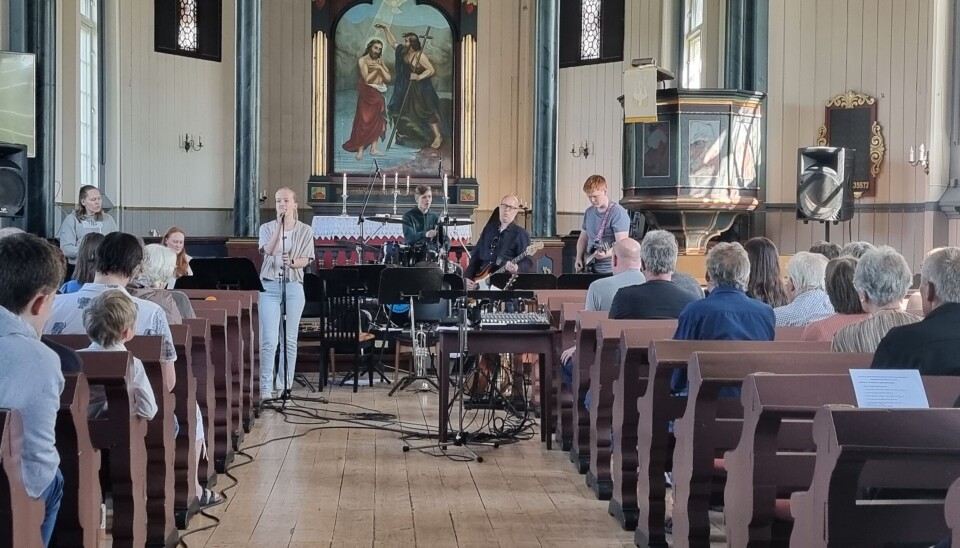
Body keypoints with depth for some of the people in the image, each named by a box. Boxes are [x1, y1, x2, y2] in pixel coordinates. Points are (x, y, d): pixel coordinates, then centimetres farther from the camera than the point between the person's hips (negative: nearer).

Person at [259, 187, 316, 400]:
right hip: (270, 286, -1)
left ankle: (286, 386, 14)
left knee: (290, 340, 6)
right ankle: (266, 388, -8)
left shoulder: (305, 230, 6)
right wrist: (279, 225, -18)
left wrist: (292, 262, -22)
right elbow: (269, 250, -13)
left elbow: (306, 260, -1)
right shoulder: (267, 228, 5)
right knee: (269, 340, -8)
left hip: (294, 286, 1)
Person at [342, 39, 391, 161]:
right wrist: (376, 69, -10)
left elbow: (388, 78, 5)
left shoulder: (380, 61, 14)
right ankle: (360, 150, -8)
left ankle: (373, 148, 9)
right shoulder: (363, 60, -5)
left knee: (377, 121, 5)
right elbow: (367, 79, -16)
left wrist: (380, 67, -8)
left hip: (379, 93, 6)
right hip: (367, 92, -6)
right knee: (365, 120, -8)